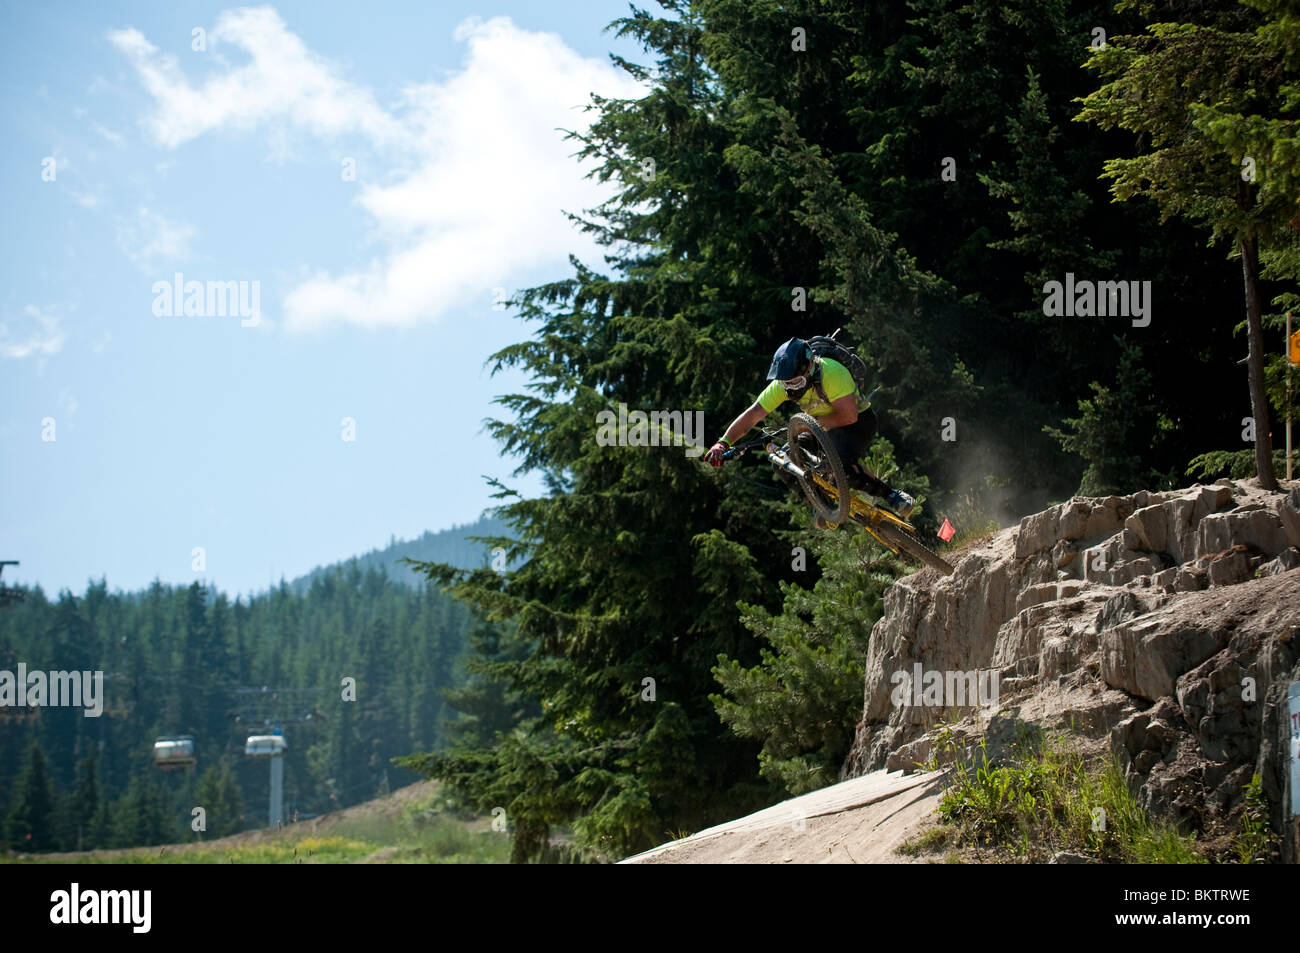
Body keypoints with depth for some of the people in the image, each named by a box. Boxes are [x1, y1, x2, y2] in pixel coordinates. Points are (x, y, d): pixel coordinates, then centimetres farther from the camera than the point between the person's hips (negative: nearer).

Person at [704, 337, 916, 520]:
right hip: (824, 427, 8)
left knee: (841, 465, -31)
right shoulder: (781, 384, -15)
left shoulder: (832, 373, -32)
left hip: (858, 421, -8)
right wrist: (723, 443, -27)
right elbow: (751, 415, -16)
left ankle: (893, 495, -13)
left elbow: (849, 415, -32)